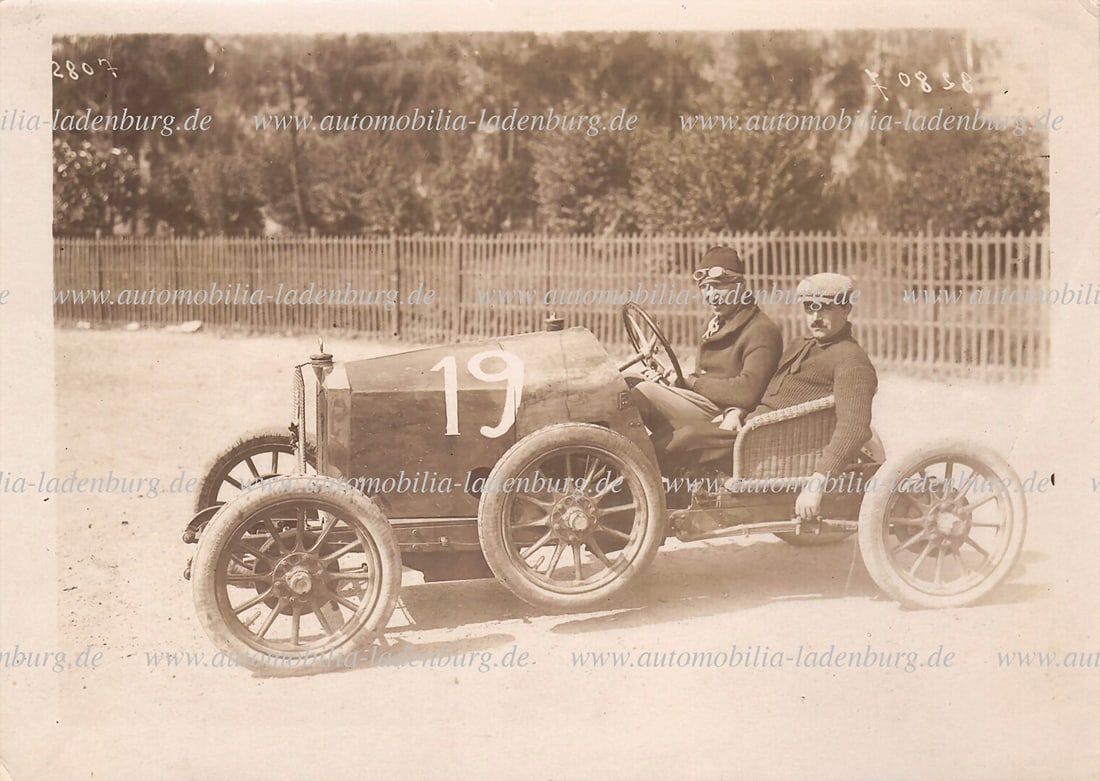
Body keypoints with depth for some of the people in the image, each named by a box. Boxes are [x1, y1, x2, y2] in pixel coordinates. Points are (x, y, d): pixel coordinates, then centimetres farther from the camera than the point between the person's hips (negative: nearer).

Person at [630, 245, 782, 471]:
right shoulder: (718, 322, 23)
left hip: (724, 416, -9)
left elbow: (747, 392, -21)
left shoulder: (761, 331, -8)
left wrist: (692, 381, -13)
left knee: (646, 392, -25)